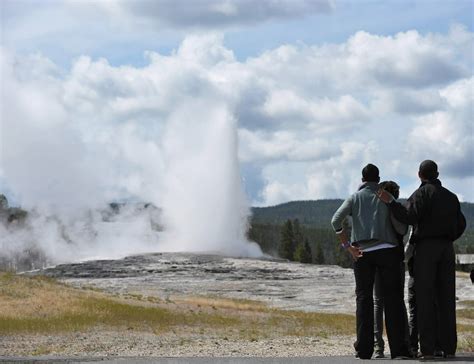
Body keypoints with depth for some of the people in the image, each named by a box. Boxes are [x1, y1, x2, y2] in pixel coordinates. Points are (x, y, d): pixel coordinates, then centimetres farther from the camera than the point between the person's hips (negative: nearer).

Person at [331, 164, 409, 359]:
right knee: (392, 298, 1)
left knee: (364, 298, 5)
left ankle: (364, 348, -1)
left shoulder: (355, 198, 9)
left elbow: (336, 220, -6)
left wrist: (348, 246, -4)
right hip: (387, 250, -1)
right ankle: (398, 347, -5)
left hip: (362, 253, 1)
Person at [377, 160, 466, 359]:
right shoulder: (451, 196, 17)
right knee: (446, 298, 5)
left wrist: (390, 202, -14)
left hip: (425, 247, -5)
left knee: (425, 299, -6)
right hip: (447, 249, 5)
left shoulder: (423, 193, -3)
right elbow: (461, 224, 17)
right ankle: (449, 348, 2)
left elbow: (409, 216, -17)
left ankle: (427, 348, -11)